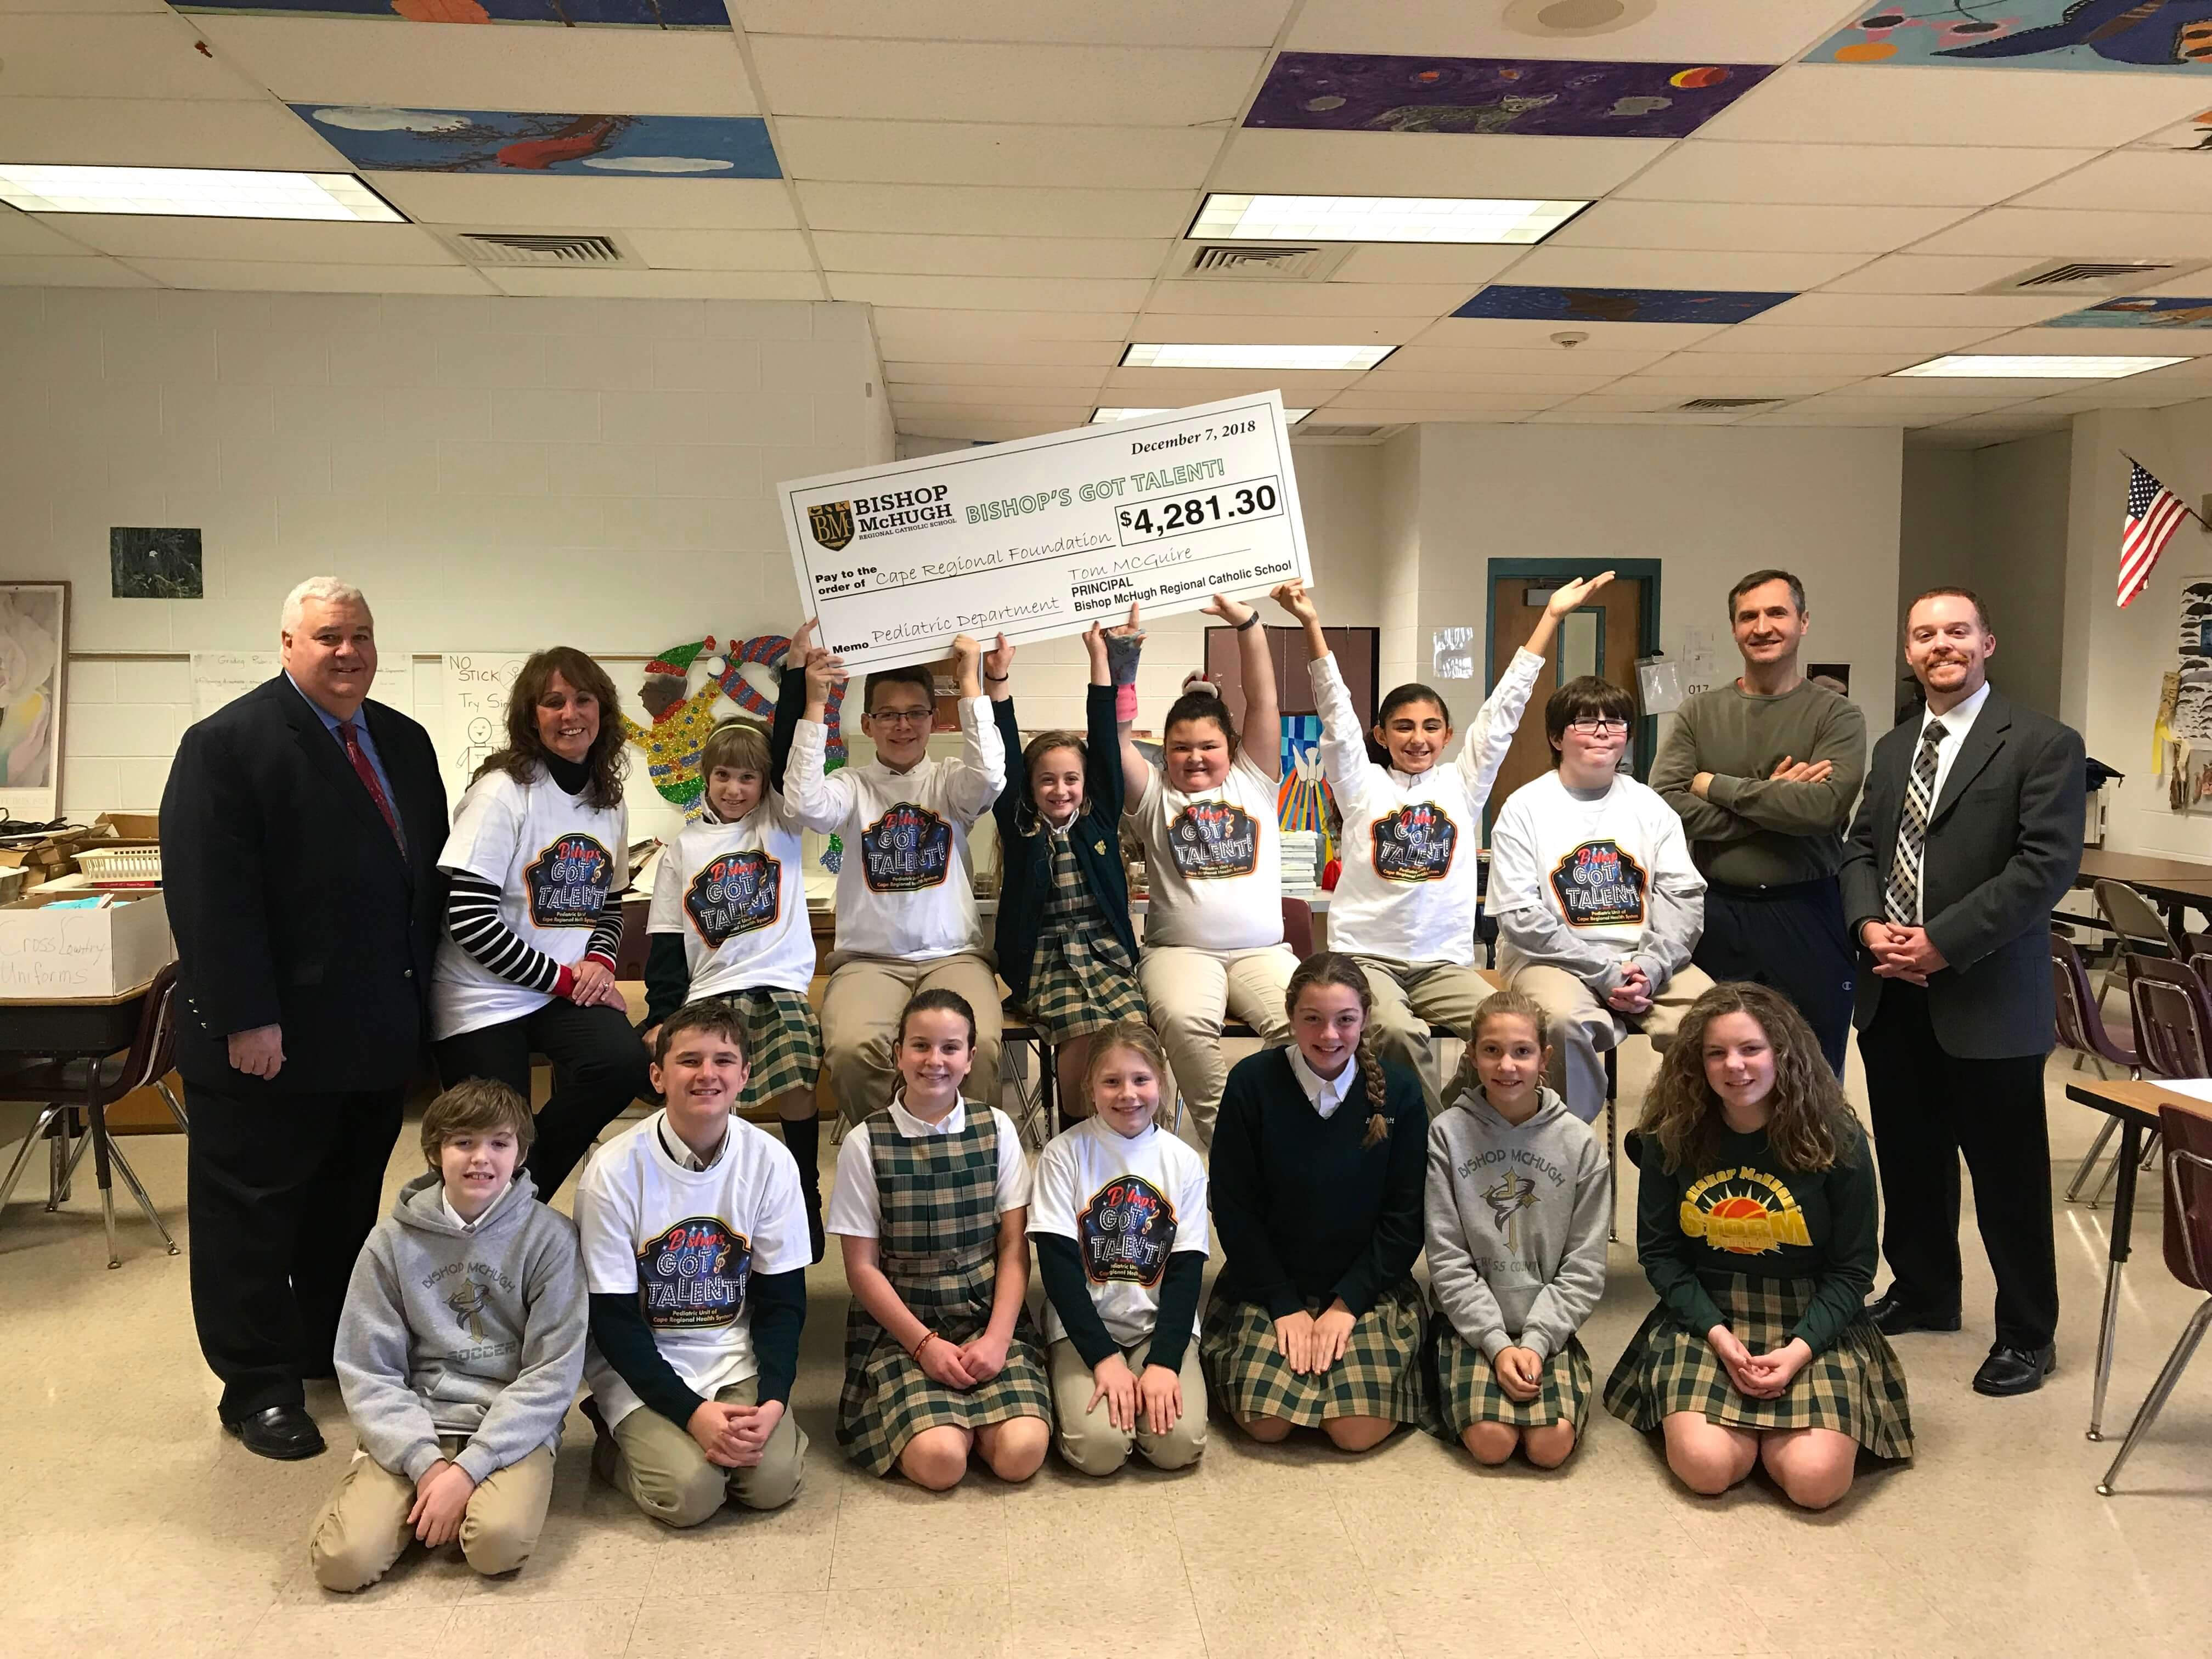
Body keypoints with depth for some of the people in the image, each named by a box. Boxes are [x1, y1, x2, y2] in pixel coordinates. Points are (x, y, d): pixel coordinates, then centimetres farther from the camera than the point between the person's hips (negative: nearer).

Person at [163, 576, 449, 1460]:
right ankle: (258, 1388, 16)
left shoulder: (404, 742, 11)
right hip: (272, 1040, -7)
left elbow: (432, 869, 15)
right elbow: (208, 892, -18)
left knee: (351, 1201, 18)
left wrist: (423, 986, 10)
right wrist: (245, 1018, -22)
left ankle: (334, 1347, 33)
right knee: (252, 1210, 6)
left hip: (377, 1032, 7)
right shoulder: (227, 744, -11)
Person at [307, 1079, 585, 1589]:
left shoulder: (550, 1236, -5)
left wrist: (468, 1468, -17)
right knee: (343, 1560, -22)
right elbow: (367, 1372, 0)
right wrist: (425, 1462, -14)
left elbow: (553, 1372, -8)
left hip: (513, 1427, -1)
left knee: (500, 1542, -30)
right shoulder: (393, 1240, 1)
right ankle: (425, 1504, 6)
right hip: (415, 1427, 2)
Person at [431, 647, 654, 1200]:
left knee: (625, 1064, -24)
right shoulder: (503, 792, -11)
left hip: (574, 989, 4)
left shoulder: (609, 801, 7)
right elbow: (468, 918, -17)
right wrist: (561, 979, -15)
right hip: (486, 996, -4)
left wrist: (599, 961, -4)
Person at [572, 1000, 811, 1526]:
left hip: (735, 1356, 2)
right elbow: (612, 1319, -12)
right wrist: (692, 1411, -21)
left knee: (774, 1481, -19)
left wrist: (773, 1400, -17)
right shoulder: (614, 1170, -16)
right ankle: (620, 1443, 9)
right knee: (689, 1491, -22)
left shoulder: (770, 1162, -8)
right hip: (639, 1364, -2)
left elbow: (783, 1299, -1)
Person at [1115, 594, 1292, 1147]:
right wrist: (1122, 654, -9)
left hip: (1262, 949, 1)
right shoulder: (1154, 794, 13)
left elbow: (1263, 701, 5)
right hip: (1180, 950, -1)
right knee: (1185, 1020, -34)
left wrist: (1247, 622, -5)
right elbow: (1117, 735, -1)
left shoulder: (1253, 781, 15)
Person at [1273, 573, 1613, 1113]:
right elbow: (1335, 710, -3)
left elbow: (1503, 708, 9)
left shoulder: (1463, 784, 12)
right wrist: (1311, 624, -13)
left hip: (1444, 961, 3)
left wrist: (1551, 616, 6)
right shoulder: (1361, 784, 7)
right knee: (1399, 1031, -33)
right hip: (1366, 955, -2)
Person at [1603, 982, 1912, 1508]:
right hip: (1704, 1319, 1)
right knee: (1705, 1467, -22)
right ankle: (1754, 1421, 13)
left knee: (1815, 1479, -22)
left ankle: (1772, 1429, 13)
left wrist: (1799, 1349, -16)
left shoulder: (1837, 1143, -7)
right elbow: (1658, 1253, 1)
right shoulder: (1671, 1140, -4)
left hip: (1815, 1326, -1)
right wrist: (1717, 1334, -13)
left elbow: (1852, 1269, -2)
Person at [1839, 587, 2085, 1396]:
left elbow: (2046, 865, -15)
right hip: (1893, 993, 6)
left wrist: (1942, 943, -19)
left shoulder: (2044, 744, -7)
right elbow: (1859, 849, 13)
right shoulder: (1894, 748, 14)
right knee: (1909, 1156, 17)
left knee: (2008, 1172, 3)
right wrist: (1871, 926, -7)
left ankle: (2027, 1334, 19)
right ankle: (1923, 1292, 34)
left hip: (1987, 996, -6)